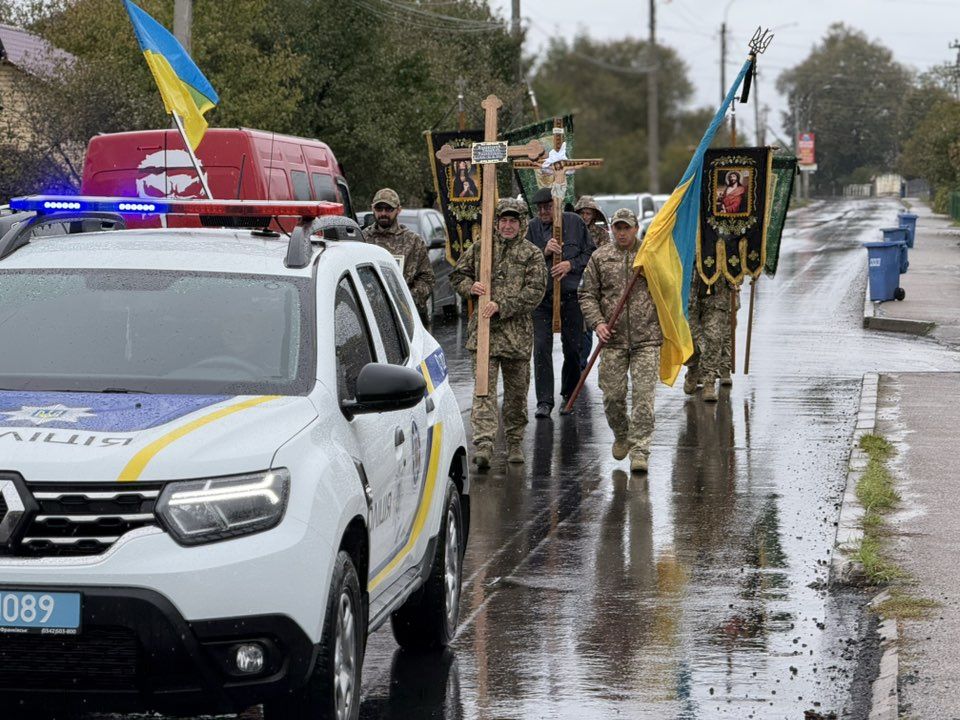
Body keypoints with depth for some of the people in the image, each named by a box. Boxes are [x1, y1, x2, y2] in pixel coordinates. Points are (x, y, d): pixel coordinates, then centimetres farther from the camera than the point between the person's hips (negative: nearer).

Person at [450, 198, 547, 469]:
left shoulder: (532, 255, 2)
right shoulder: (480, 248, 9)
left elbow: (535, 291, -7)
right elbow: (457, 275, 16)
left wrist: (502, 305, -15)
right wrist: (470, 287, -7)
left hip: (517, 332, 0)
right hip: (483, 330, 0)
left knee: (517, 391, 10)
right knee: (484, 388, -11)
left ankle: (515, 443, 24)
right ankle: (483, 445, -20)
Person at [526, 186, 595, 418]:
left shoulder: (575, 222, 2)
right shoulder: (533, 227, 3)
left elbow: (590, 254, 4)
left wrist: (570, 264, -12)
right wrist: (544, 252, -18)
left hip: (571, 295, 0)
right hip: (541, 295, 0)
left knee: (572, 347, 8)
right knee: (541, 347, -9)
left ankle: (569, 394, 28)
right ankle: (545, 401, -7)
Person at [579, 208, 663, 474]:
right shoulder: (600, 257, 7)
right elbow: (587, 294, 8)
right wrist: (597, 322, -8)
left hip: (647, 339, -1)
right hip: (613, 339, 1)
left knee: (643, 395, -8)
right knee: (612, 394, 4)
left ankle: (639, 450, -5)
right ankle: (621, 436, 31)